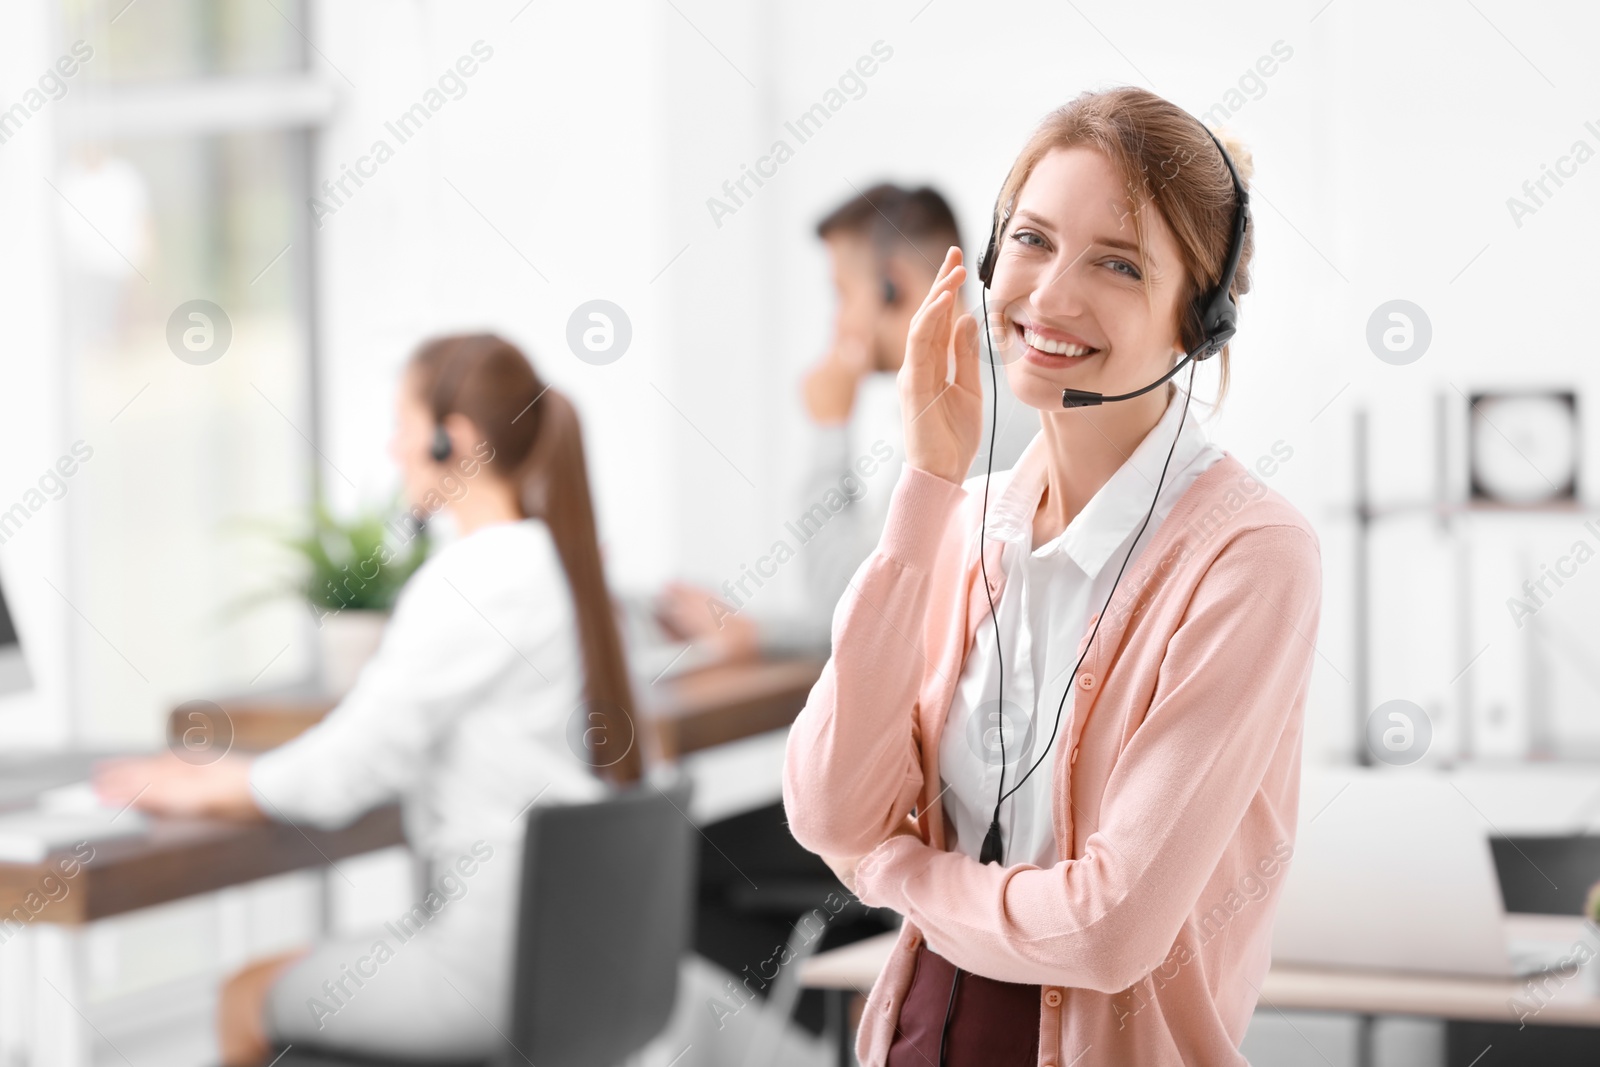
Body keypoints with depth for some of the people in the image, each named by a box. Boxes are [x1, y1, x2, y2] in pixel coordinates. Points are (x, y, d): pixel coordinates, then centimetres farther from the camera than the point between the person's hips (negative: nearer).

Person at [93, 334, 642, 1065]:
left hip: (497, 961, -9)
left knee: (246, 1002, 10)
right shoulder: (549, 560, 11)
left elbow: (349, 772, -16)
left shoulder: (472, 579, -18)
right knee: (276, 972, 22)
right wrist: (229, 779, 15)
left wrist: (203, 789, 0)